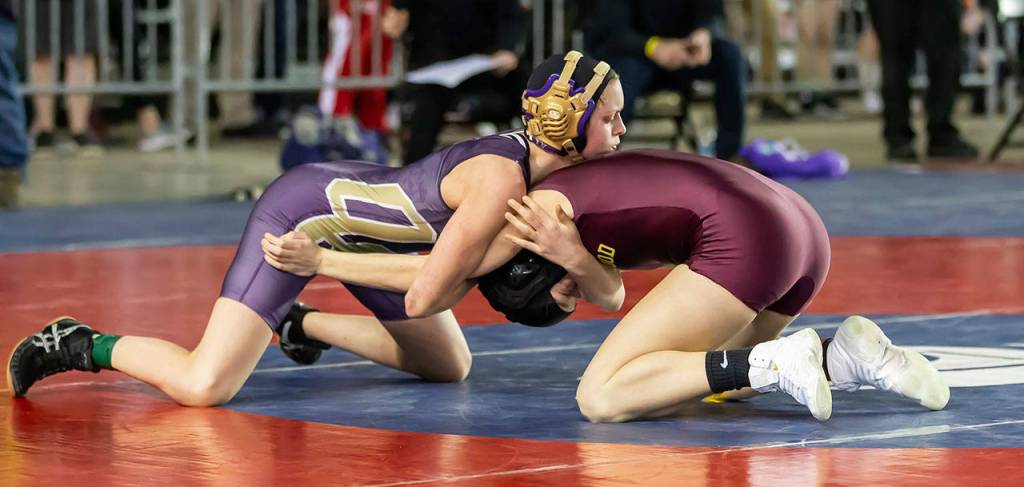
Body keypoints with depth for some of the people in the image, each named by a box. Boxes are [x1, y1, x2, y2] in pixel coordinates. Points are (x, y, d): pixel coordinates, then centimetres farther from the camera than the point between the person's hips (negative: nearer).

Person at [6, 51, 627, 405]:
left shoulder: (556, 169, -5)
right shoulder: (500, 180, -30)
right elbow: (421, 299, -27)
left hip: (363, 228, 9)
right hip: (302, 212, -9)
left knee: (451, 366, 18)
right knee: (203, 386, -23)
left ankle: (301, 324, 29)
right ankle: (81, 345, 2)